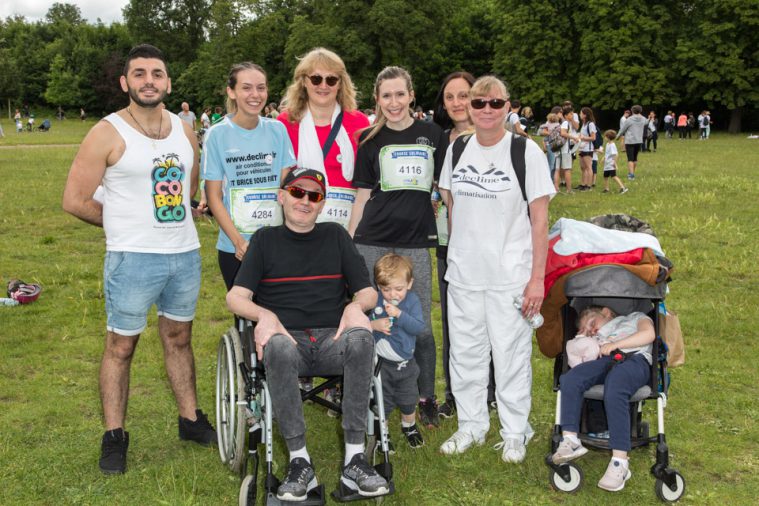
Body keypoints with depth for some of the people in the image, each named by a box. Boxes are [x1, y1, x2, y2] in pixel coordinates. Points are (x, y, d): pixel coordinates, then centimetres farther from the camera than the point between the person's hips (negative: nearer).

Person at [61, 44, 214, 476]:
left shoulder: (185, 131, 7)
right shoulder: (108, 133, -9)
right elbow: (75, 200, -8)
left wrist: (171, 218, 11)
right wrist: (126, 223, 1)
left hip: (186, 254, 5)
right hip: (133, 259, -5)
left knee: (179, 338, 16)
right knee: (121, 346, 4)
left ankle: (190, 419, 28)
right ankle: (115, 437, 15)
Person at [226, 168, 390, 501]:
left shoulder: (335, 236, 20)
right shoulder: (265, 240, 16)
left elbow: (368, 292, 14)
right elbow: (235, 297, 5)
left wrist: (357, 305, -11)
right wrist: (264, 315, -17)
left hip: (333, 340, 1)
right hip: (287, 337, -1)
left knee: (361, 338, -34)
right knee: (279, 347, -38)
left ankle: (355, 459, -32)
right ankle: (299, 461, -29)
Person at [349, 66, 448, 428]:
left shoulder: (432, 136, 7)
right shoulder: (370, 140, 6)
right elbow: (363, 195, 8)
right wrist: (348, 241, 4)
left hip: (416, 240, 0)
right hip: (373, 241, 0)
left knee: (420, 323, 4)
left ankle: (426, 397, 19)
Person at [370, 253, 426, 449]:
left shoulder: (412, 301, -9)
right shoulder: (374, 300, -10)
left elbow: (419, 327, -19)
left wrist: (400, 315, -30)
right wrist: (373, 324, -26)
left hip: (405, 362, 1)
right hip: (380, 362, -1)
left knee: (408, 399, 18)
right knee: (381, 401, 7)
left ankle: (409, 426, 43)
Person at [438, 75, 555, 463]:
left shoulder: (526, 152, -7)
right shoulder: (457, 150, 6)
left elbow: (539, 219, -7)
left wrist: (537, 278, -11)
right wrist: (457, 253, 10)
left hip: (510, 274, -4)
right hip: (464, 272, 4)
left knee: (511, 354, 3)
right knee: (465, 351, 11)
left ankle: (515, 433, 20)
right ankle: (471, 426, 27)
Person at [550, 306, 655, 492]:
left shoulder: (635, 317, 32)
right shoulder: (597, 338, 42)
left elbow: (648, 334, 8)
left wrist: (615, 345, 2)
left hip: (635, 359, -4)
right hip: (605, 361, 4)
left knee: (614, 390, -37)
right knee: (569, 379, -27)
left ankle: (620, 463, -42)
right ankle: (570, 440, -33)